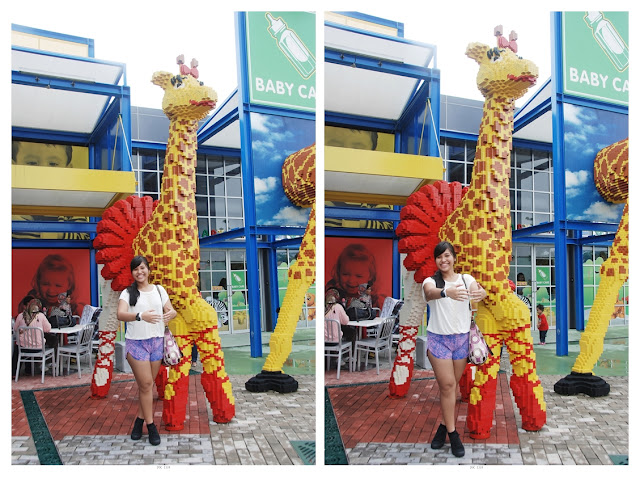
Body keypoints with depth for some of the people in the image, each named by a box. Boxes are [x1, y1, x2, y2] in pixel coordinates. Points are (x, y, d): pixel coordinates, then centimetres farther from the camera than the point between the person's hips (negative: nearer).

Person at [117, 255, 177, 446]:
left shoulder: (159, 290, 8)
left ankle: (140, 420, 26)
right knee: (146, 384, -3)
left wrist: (171, 313, -20)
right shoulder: (128, 293, -2)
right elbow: (120, 314, -19)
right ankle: (151, 426, 9)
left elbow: (171, 310, 6)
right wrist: (141, 316, -37)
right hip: (136, 342, -3)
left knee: (147, 384, 10)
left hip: (156, 341, 3)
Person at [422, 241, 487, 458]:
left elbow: (480, 290, -20)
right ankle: (452, 434, 9)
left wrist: (480, 293, -45)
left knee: (450, 386, 11)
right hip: (438, 339, -2)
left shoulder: (466, 278, 1)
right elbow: (430, 293, -30)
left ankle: (444, 425, 27)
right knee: (447, 385, -3)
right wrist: (446, 292, -53)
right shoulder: (431, 281, -5)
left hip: (462, 338, 2)